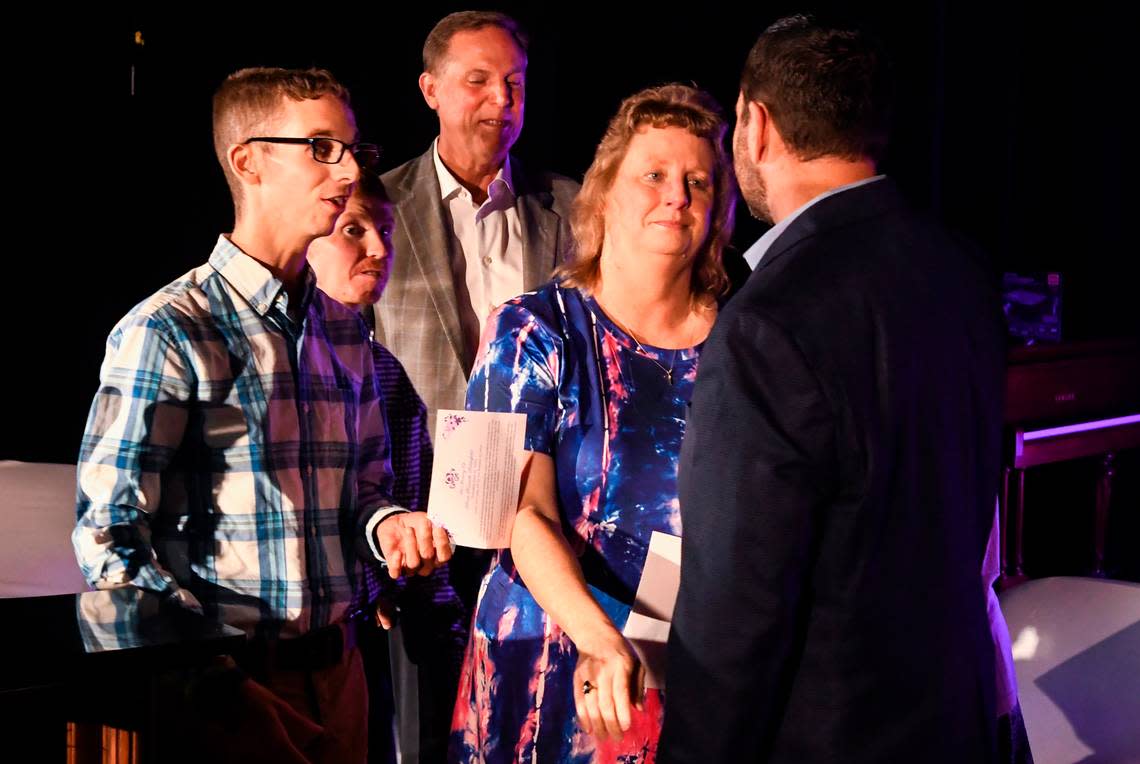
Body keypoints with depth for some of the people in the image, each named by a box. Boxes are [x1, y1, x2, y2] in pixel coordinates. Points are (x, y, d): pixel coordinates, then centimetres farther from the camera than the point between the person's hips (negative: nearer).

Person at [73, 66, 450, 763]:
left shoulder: (346, 331, 11)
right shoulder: (169, 331, -10)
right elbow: (110, 537, -14)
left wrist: (386, 523, -3)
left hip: (335, 663, 6)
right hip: (232, 677, -6)